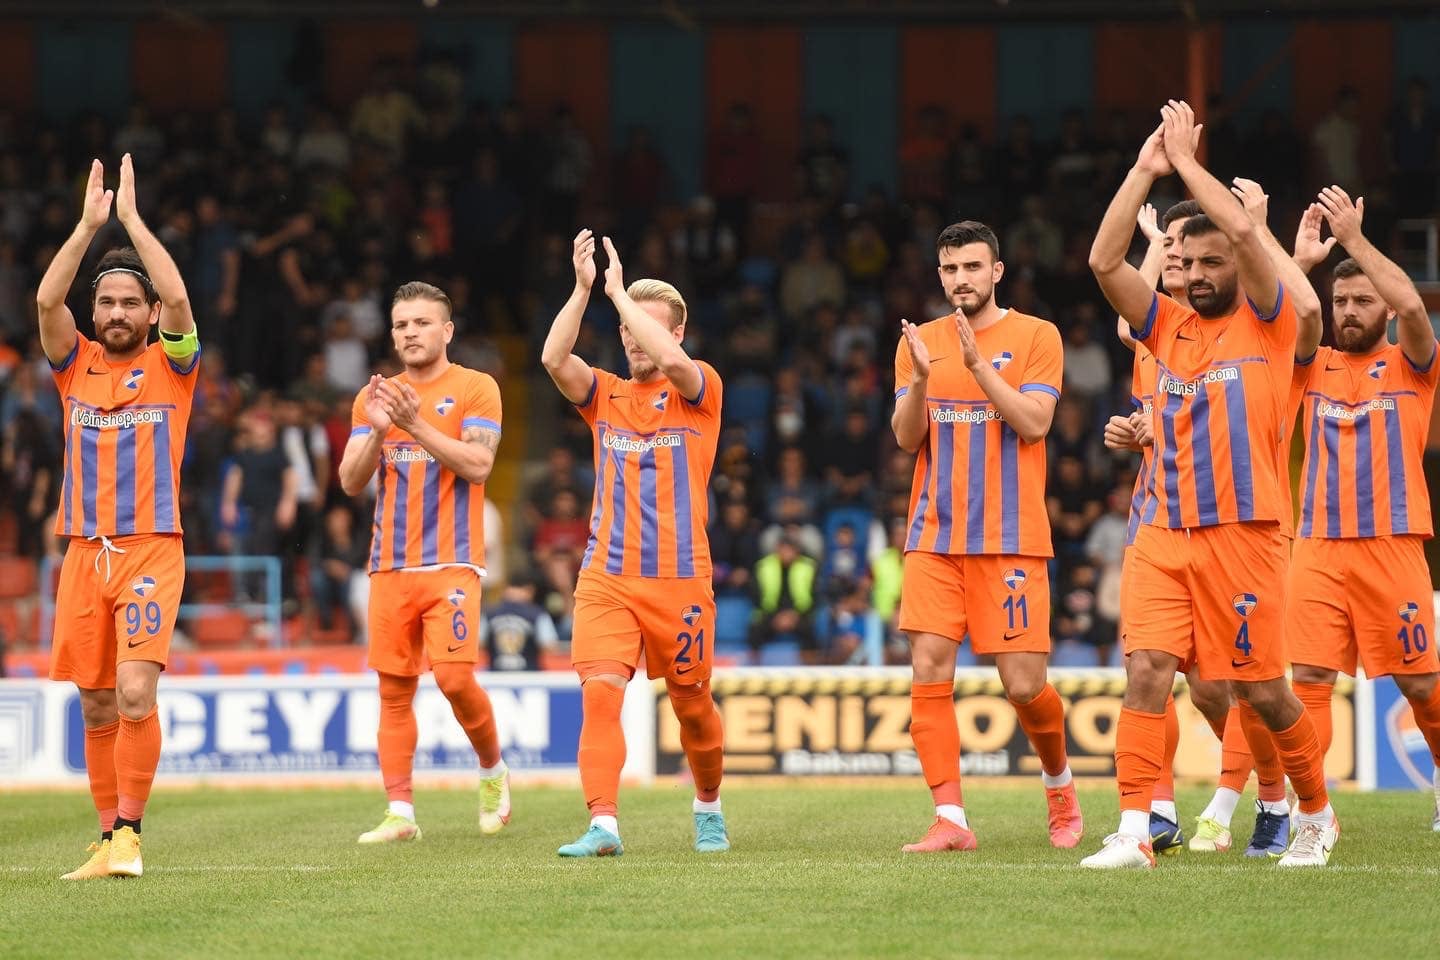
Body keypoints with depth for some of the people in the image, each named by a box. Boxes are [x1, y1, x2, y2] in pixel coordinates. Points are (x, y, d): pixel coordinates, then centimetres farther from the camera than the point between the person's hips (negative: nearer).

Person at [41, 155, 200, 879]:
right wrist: (89, 222, -10)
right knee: (97, 709, 5)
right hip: (84, 551, 4)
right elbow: (46, 299, -6)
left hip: (152, 549, -3)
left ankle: (128, 834, -11)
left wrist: (131, 216, -11)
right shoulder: (76, 366, 10)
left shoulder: (170, 365, 3)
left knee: (135, 693, -18)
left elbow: (178, 298, -14)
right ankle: (107, 840, 13)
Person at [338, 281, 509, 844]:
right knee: (394, 690, 2)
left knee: (454, 675, -16)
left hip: (452, 563, -4)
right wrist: (377, 430, -11)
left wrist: (416, 424, -19)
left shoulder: (475, 389, 0)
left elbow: (478, 465, -12)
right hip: (390, 565, 4)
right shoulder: (374, 398, 12)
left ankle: (493, 771, 10)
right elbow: (351, 482, 6)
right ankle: (400, 813, 4)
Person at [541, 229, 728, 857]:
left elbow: (671, 361, -21)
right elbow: (554, 359, -8)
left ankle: (708, 806, 35)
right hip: (606, 578, 2)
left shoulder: (698, 391, 2)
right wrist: (583, 288, -15)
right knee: (599, 691, -17)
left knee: (691, 703, 9)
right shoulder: (604, 394, 11)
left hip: (679, 578, -2)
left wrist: (619, 290, -14)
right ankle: (603, 826, -23)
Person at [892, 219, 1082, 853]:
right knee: (929, 676, -9)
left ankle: (1060, 782, 24)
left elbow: (1034, 422, -10)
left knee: (1024, 685, -4)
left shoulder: (1035, 337, 2)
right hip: (934, 538, 3)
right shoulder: (920, 342, 11)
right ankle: (949, 820, -6)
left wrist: (977, 362, -18)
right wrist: (921, 378, -15)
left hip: (1011, 538, -3)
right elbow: (906, 437, 3)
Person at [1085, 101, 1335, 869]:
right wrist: (1146, 170, -2)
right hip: (1163, 536, 4)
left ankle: (1317, 814, 24)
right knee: (1145, 671, -11)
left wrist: (1187, 163, -7)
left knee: (1261, 690, 3)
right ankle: (1135, 832, -14)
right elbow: (1104, 261, 1)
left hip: (1243, 532, -4)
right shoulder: (1167, 327, 13)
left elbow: (1246, 233, -16)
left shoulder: (1268, 324, 0)